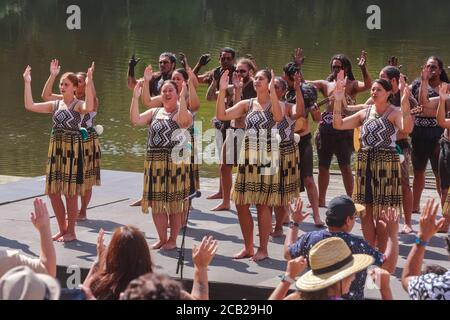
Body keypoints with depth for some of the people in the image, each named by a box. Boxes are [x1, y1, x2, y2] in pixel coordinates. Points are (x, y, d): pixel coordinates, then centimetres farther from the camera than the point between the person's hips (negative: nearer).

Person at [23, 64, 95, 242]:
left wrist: (88, 84, -39)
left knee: (71, 192, 0)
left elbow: (89, 108, -32)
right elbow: (30, 106, 4)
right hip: (56, 148, 6)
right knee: (52, 191, 8)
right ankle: (62, 229, 21)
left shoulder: (78, 105, -7)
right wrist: (27, 83, 0)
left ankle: (71, 232, 11)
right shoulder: (56, 105, 10)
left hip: (72, 149, -6)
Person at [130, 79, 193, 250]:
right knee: (156, 203, 8)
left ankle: (172, 240, 14)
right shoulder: (154, 112, 13)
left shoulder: (184, 112, -2)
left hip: (175, 162, -5)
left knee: (175, 204, 2)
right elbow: (135, 120, 0)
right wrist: (136, 97, -8)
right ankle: (162, 239, 20)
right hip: (154, 162, 5)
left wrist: (183, 97, -28)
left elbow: (184, 122, -26)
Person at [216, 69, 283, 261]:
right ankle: (248, 247, 18)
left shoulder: (273, 104, -3)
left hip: (267, 158, -5)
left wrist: (272, 91, -30)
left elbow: (279, 117, -27)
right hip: (247, 157, 5)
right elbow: (221, 115, 1)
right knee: (241, 203, 6)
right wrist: (222, 91, -7)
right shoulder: (247, 104, 10)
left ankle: (263, 249, 8)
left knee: (263, 205, -2)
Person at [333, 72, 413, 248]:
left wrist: (405, 102, -38)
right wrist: (338, 101, -5)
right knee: (365, 212, 9)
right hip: (365, 164, 6)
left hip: (386, 164, -6)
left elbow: (407, 129, -27)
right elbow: (338, 125, 6)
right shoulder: (365, 113, 10)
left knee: (382, 216, -1)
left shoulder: (394, 112, -6)